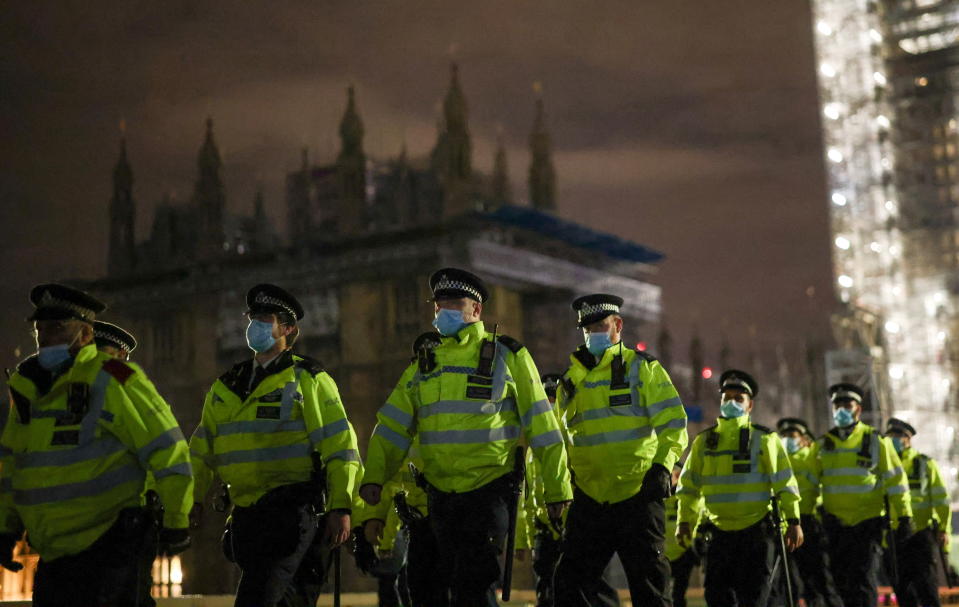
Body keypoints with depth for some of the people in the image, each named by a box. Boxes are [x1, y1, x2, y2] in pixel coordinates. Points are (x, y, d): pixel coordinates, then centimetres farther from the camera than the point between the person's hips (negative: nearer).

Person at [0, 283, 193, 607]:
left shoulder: (109, 380, -11)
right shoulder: (28, 386, 12)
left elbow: (167, 449, -12)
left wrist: (176, 522, -10)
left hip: (105, 549, -7)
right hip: (52, 554, 8)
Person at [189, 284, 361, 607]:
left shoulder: (308, 380, 0)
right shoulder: (226, 386, 17)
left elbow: (340, 446, -6)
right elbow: (202, 449, 21)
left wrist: (340, 507, -13)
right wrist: (194, 500, 11)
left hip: (291, 511, -6)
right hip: (245, 513, 6)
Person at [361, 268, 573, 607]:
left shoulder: (507, 356, -1)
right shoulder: (423, 365, 11)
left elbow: (541, 427, -1)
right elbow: (392, 427, 6)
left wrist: (558, 489, -3)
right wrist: (374, 477, -8)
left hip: (489, 491, -5)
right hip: (440, 495, 5)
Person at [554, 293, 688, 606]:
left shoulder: (642, 368, 1)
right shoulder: (572, 377, 14)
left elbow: (672, 422, -7)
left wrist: (662, 465, -21)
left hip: (638, 495, -4)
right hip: (589, 498, 4)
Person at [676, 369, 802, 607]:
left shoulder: (764, 439, 0)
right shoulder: (704, 441, 8)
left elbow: (785, 482, -4)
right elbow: (689, 485, 11)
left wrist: (793, 520, -11)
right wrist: (684, 521, 5)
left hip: (759, 530, -3)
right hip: (722, 531, 3)